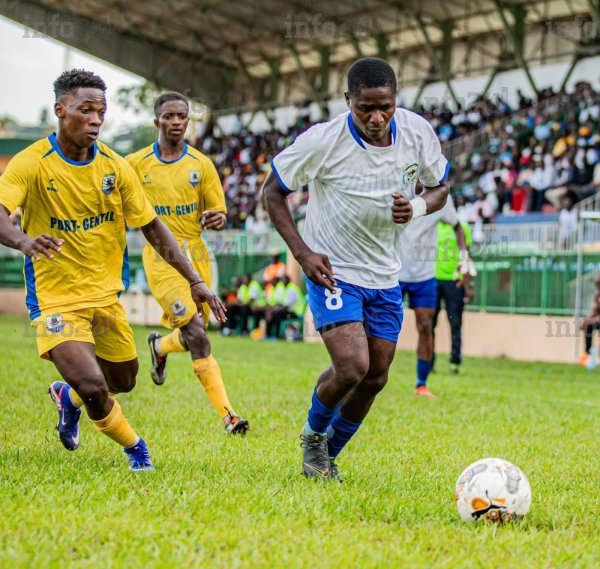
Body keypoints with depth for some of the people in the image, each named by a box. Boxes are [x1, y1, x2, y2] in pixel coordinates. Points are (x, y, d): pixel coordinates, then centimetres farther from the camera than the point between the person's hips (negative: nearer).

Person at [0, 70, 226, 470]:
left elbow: (152, 226, 3)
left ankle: (68, 396, 51)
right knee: (94, 388, -20)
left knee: (123, 382, 17)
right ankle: (134, 446, 11)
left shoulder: (114, 166, -3)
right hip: (56, 298, -5)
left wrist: (194, 281, -3)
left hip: (105, 294, 5)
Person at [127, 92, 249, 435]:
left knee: (195, 336, 13)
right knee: (197, 334, -18)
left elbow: (219, 213, 4)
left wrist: (218, 219, -19)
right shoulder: (136, 164, 0)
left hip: (196, 254, 4)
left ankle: (160, 346, 47)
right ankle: (227, 415, -8)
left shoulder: (201, 164, 4)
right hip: (160, 256, -3)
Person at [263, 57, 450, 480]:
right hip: (332, 271, -5)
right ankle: (313, 434, 11)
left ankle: (328, 454, 31)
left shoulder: (418, 132, -9)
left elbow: (440, 188, 7)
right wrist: (302, 252, -17)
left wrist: (417, 207, -17)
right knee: (352, 367, -20)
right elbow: (273, 191, -7)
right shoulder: (322, 141, -20)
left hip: (386, 275, 5)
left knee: (375, 378, 8)